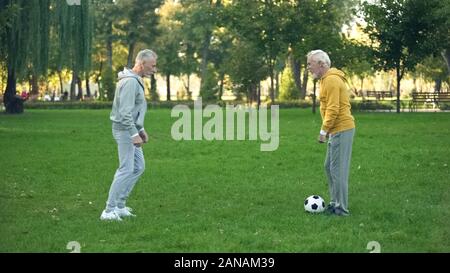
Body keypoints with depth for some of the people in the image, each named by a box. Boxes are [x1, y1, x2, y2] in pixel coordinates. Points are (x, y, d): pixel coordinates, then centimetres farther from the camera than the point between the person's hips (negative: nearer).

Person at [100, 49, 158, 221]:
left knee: (138, 167, 13)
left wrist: (141, 129, 20)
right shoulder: (130, 82, -18)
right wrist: (134, 134, -24)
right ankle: (110, 210, -8)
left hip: (131, 130, 11)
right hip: (125, 130, -11)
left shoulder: (136, 81, 14)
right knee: (126, 169, -10)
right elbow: (125, 113, -24)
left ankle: (120, 205, 16)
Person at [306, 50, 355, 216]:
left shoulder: (331, 80, -15)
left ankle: (341, 209, -3)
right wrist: (328, 130, 20)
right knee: (329, 167, 16)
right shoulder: (327, 79, 17)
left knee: (338, 169, -7)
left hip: (341, 130, -11)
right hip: (336, 131, 11)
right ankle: (335, 203, 23)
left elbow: (333, 109, -21)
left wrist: (324, 130, -17)